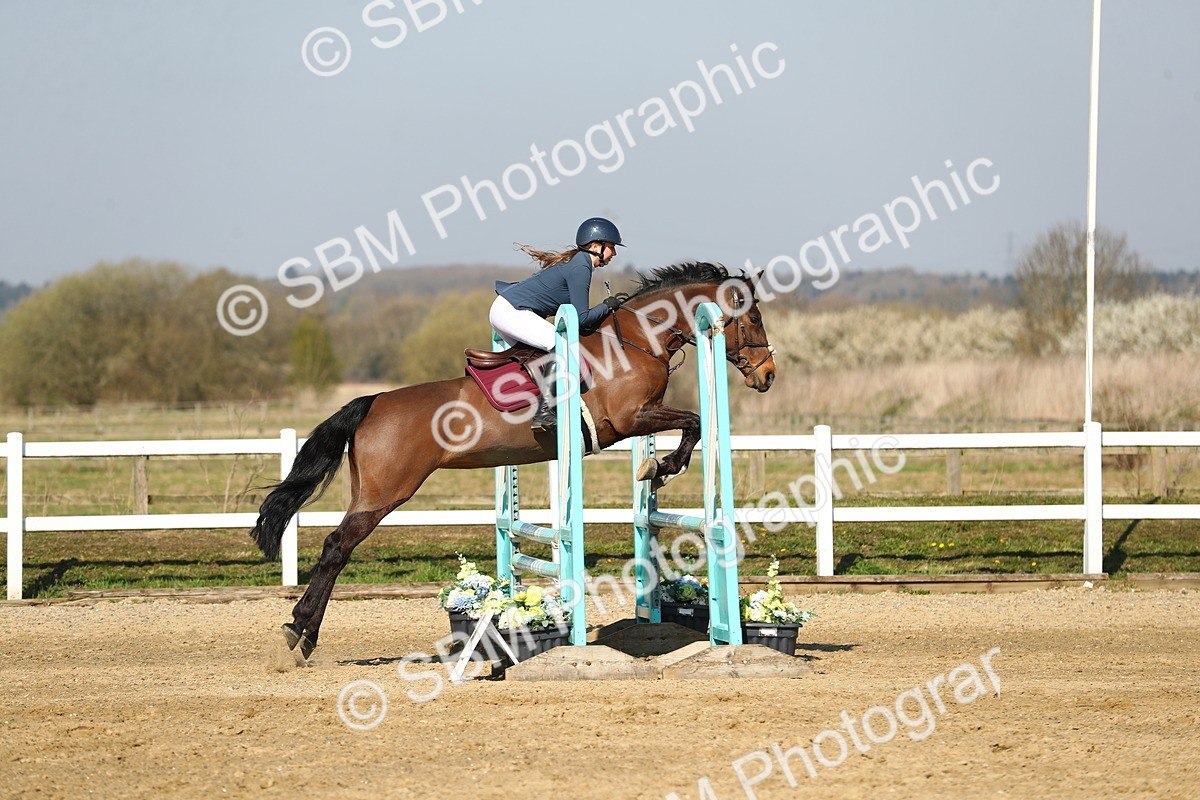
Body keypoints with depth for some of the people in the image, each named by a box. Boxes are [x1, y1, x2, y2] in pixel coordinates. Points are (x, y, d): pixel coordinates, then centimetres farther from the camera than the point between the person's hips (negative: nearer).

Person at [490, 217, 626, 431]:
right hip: (512, 311, -11)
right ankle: (543, 411, -26)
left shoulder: (573, 260, 16)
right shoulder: (581, 267, -14)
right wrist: (607, 307, -2)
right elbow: (581, 318, -16)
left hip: (503, 310, 11)